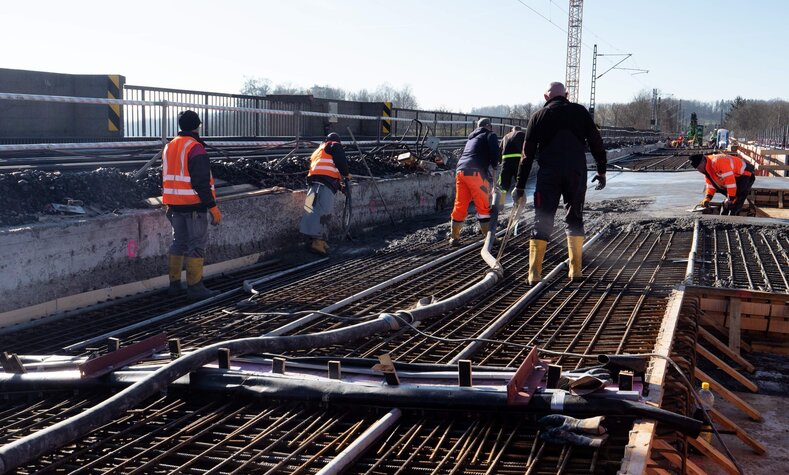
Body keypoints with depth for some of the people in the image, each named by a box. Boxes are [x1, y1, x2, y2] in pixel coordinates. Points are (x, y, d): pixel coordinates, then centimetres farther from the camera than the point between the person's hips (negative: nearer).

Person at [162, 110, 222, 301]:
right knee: (197, 245, -3)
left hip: (175, 205, 8)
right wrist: (213, 206, -17)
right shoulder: (195, 148, -15)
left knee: (179, 242, 16)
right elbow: (202, 181, -20)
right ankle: (195, 287, -3)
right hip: (194, 205, -8)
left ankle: (174, 284, 20)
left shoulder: (169, 147, 13)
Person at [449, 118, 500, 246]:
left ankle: (454, 237, 14)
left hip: (460, 171, 7)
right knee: (484, 206, 0)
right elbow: (495, 154, -5)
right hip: (475, 173, -7)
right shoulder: (490, 135, 11)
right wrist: (493, 168, 13)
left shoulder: (472, 138, 32)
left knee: (460, 205, 11)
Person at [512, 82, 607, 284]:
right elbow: (596, 142, 7)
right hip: (577, 173, 1)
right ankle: (575, 270, 12)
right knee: (575, 220, 14)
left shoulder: (538, 116, 9)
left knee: (542, 222, 2)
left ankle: (534, 273, -4)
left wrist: (520, 187, 8)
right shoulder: (580, 112, 10)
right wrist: (601, 170, 16)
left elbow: (528, 154, 7)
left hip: (548, 174, -1)